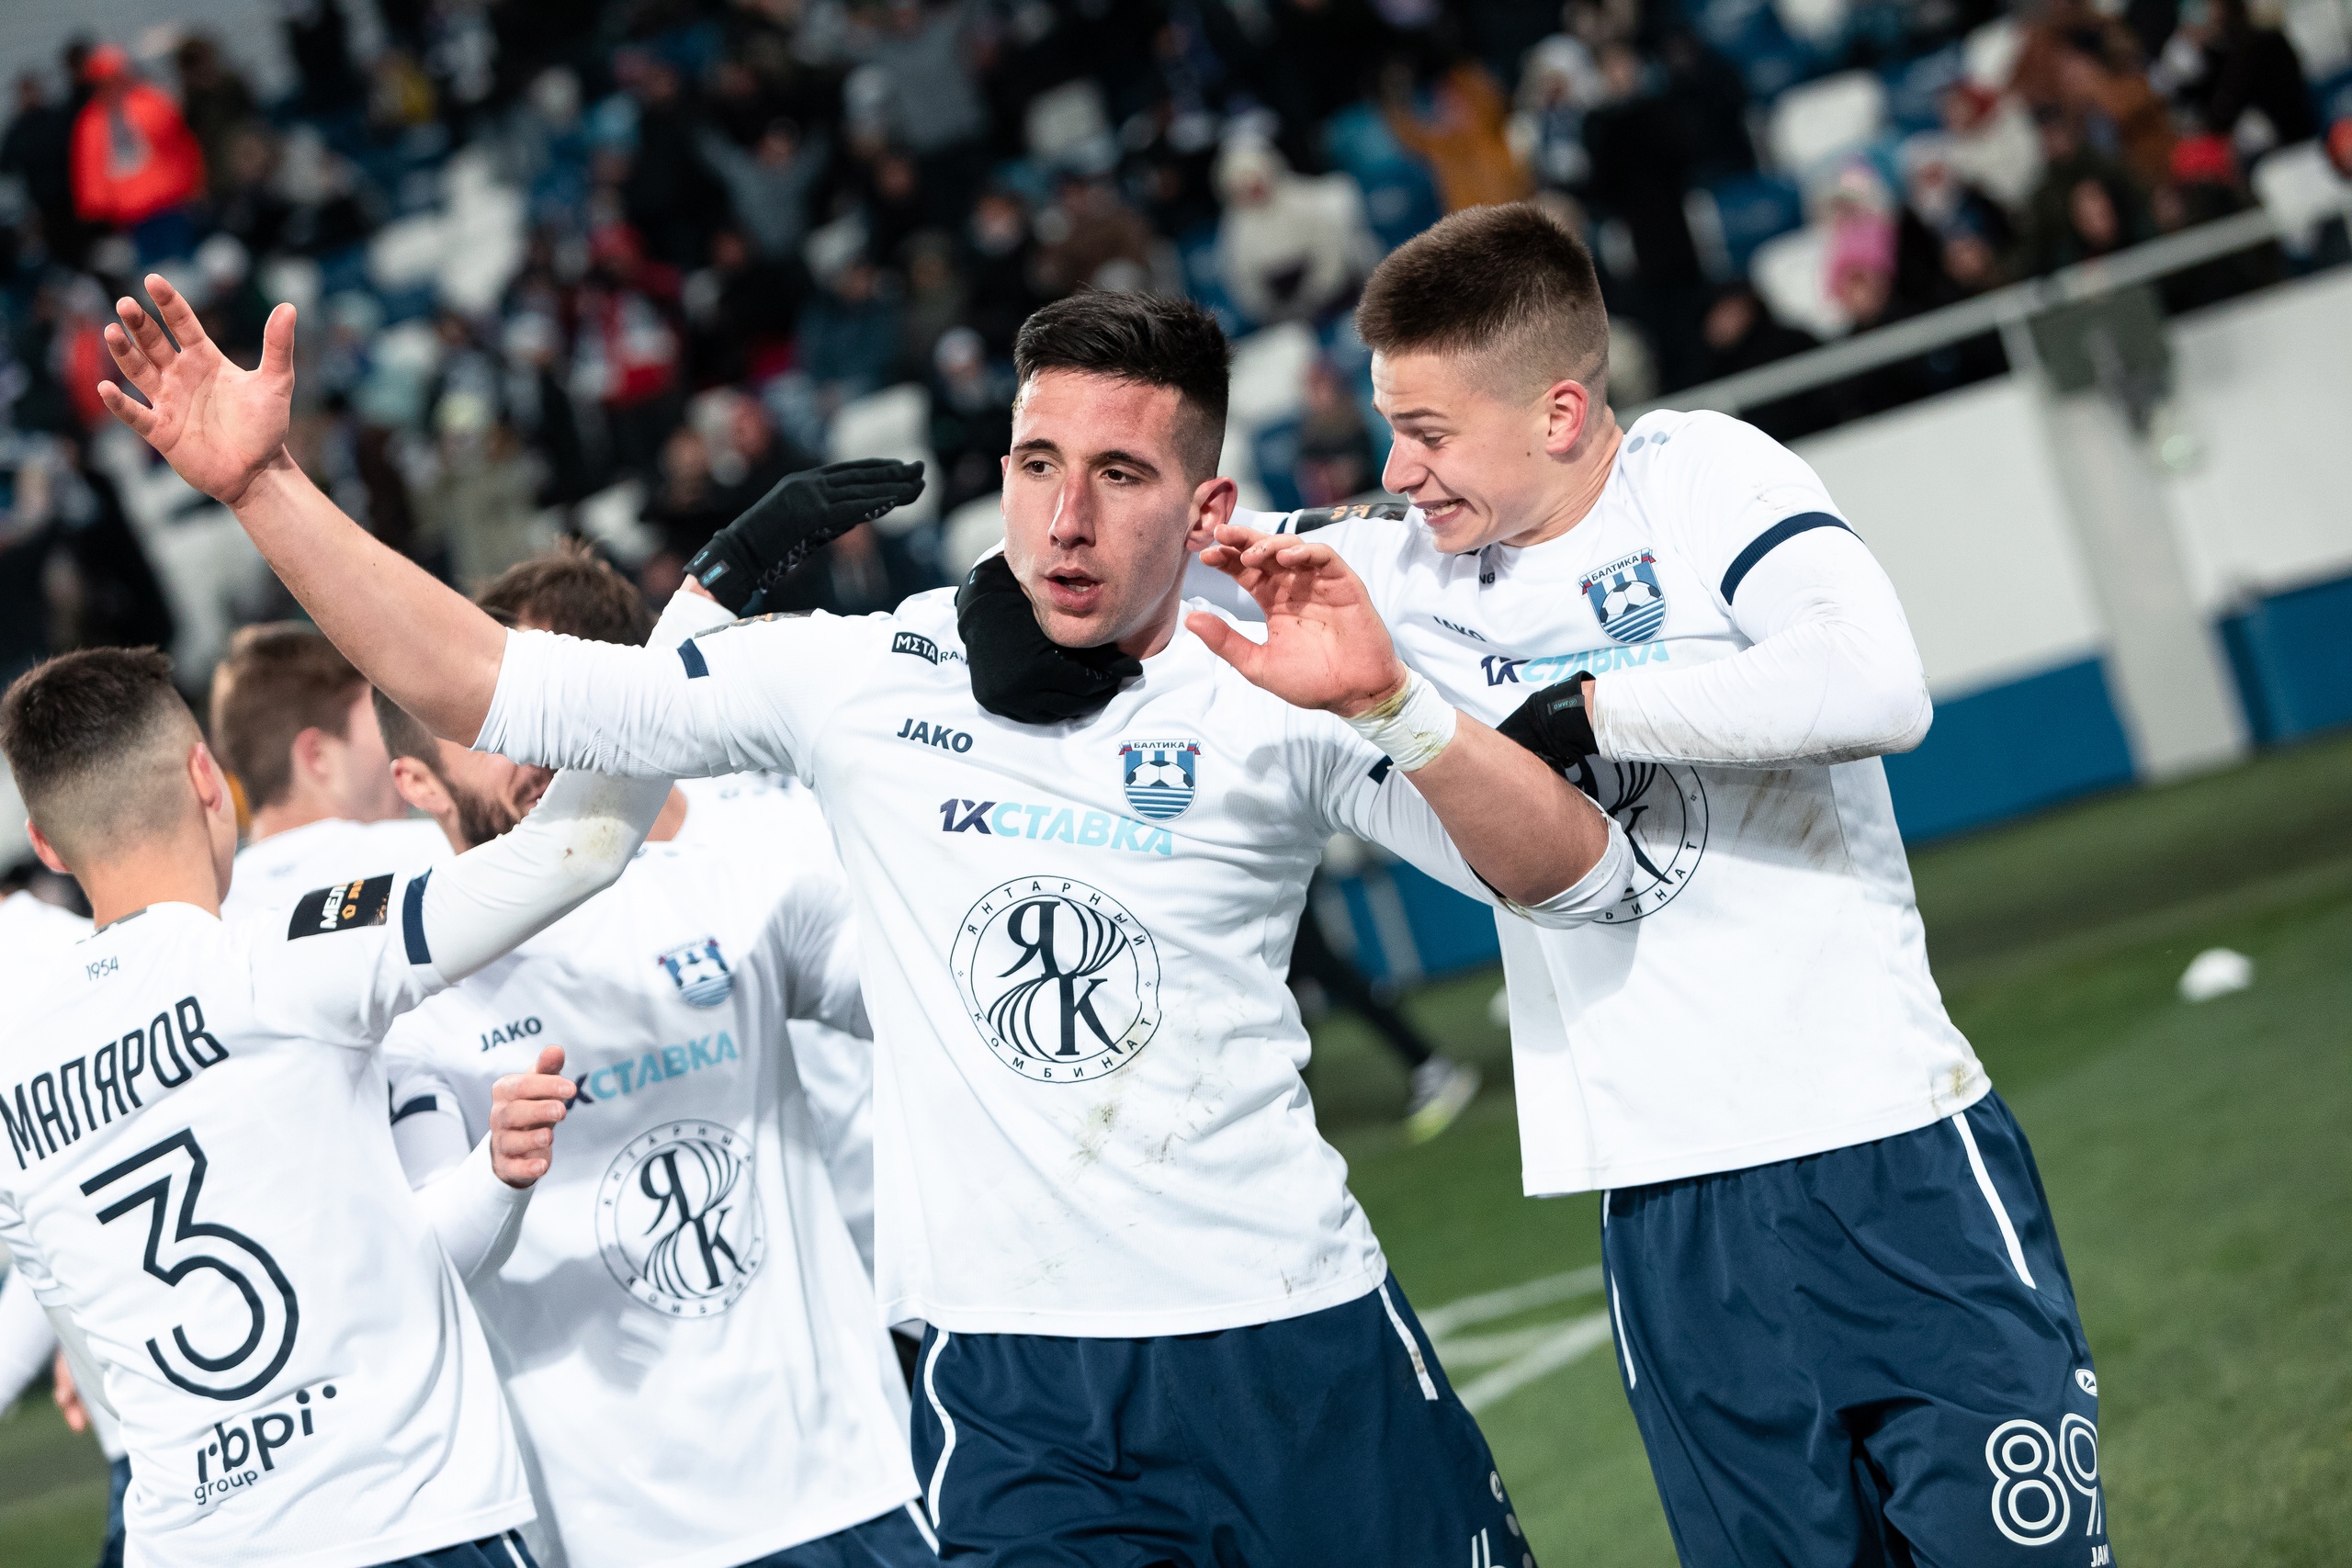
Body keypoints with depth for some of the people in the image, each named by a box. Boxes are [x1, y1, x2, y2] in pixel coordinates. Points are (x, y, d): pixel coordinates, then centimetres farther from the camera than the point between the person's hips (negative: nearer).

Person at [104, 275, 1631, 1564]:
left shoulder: (1273, 699, -2)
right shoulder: (860, 682, 2)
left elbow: (1574, 875, -11)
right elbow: (483, 684, 3)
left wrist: (1385, 705, -26)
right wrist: (265, 486, -4)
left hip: (1300, 1351, 0)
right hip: (1012, 1384, 1)